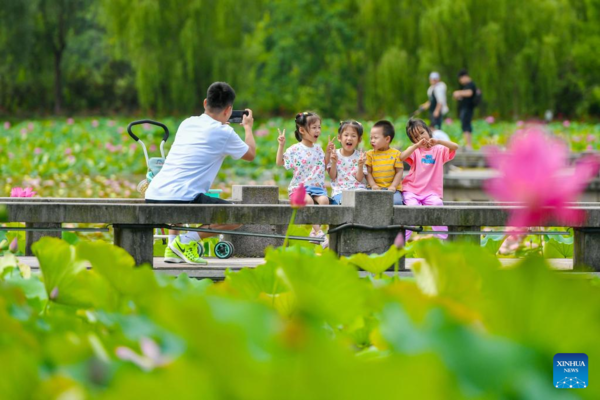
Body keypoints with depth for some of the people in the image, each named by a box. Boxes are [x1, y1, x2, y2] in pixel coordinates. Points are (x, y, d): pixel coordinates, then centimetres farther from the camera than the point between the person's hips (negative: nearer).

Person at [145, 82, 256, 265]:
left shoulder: (187, 124, 19)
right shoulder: (224, 133, 1)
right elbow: (251, 154, 20)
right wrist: (248, 127, 36)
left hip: (152, 197, 7)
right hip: (182, 199, -7)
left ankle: (173, 247, 21)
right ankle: (186, 241, -5)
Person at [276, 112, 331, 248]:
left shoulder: (318, 148, 14)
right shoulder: (295, 149, -3)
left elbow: (324, 164, 28)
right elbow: (280, 162, -4)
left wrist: (328, 152, 16)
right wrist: (281, 145, -11)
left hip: (317, 186, 4)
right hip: (300, 186, -4)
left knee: (324, 199, -28)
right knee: (308, 200, -35)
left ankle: (315, 231, -21)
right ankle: (319, 232, -33)